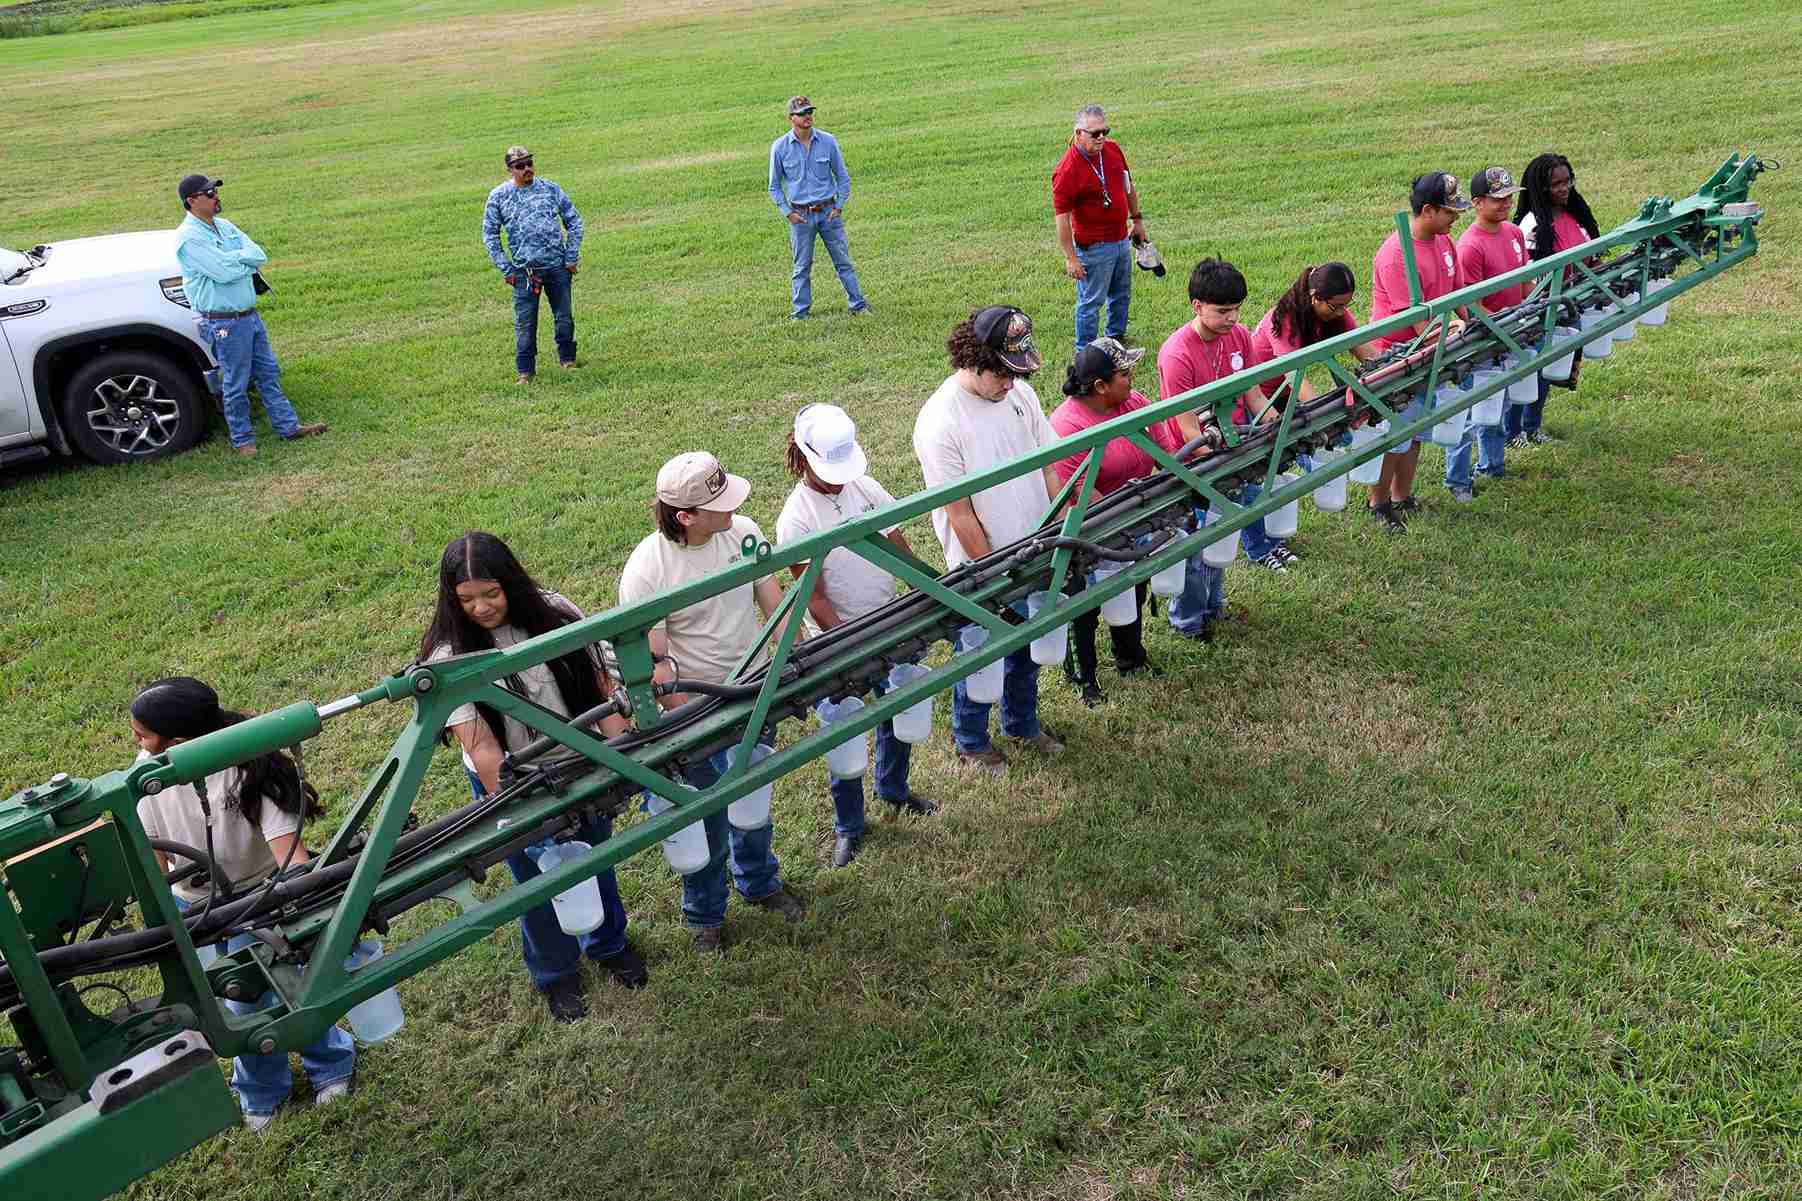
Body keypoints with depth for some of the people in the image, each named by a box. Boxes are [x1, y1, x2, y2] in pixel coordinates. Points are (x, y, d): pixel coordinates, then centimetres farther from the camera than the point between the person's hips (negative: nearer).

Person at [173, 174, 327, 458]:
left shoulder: (225, 226, 10)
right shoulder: (189, 237, -15)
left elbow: (259, 254, 0)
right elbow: (223, 272, -23)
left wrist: (231, 258, -16)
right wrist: (247, 262, -6)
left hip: (250, 314, 8)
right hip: (224, 324, -8)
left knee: (269, 373, 14)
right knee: (236, 385, 3)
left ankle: (289, 426, 24)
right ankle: (243, 440, 16)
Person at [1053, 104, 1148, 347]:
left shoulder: (1113, 150, 0)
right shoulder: (1067, 170, -23)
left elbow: (1128, 186, 16)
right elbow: (1062, 217, -22)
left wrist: (1137, 220, 18)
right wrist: (1071, 258, -21)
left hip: (1121, 239, 8)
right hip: (1093, 247, -8)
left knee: (1122, 295, 23)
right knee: (1091, 302, 2)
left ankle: (1116, 338, 42)